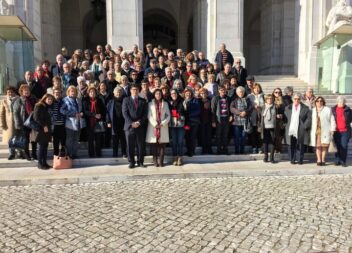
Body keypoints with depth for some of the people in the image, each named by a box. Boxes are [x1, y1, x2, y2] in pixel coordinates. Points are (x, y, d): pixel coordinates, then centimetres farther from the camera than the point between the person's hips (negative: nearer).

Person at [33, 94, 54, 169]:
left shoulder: (48, 107, 16)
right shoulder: (39, 106, -6)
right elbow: (36, 117, -13)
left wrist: (48, 126, 6)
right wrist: (44, 126, -15)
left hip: (47, 129, 7)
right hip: (41, 129, -7)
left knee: (45, 146, 7)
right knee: (42, 146, -4)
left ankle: (44, 162, 13)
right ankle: (40, 164, 3)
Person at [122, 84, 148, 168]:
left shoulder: (143, 101, 12)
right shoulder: (126, 100, 8)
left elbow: (145, 114, 5)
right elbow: (125, 113, -2)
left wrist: (139, 122, -9)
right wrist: (132, 123, -12)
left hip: (140, 126, 1)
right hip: (130, 126, -1)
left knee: (141, 145, 4)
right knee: (130, 146, 1)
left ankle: (140, 162, 14)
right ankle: (131, 162, 11)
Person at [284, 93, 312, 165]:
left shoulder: (305, 108, 6)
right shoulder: (288, 108, 13)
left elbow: (309, 118, 1)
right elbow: (285, 118, 15)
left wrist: (305, 126, -7)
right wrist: (286, 125, 3)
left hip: (300, 131, -2)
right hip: (290, 131, 2)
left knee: (300, 146, 3)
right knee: (291, 146, 4)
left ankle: (300, 160, 13)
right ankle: (292, 160, 14)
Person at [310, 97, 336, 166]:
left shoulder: (328, 110, 4)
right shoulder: (313, 111, 12)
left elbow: (332, 120, 2)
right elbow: (311, 121, 12)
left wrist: (332, 130, -4)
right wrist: (311, 130, 7)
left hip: (325, 131, -2)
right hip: (316, 131, 2)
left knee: (324, 146, 1)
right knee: (318, 146, 1)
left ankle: (323, 160, 10)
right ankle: (319, 160, 6)